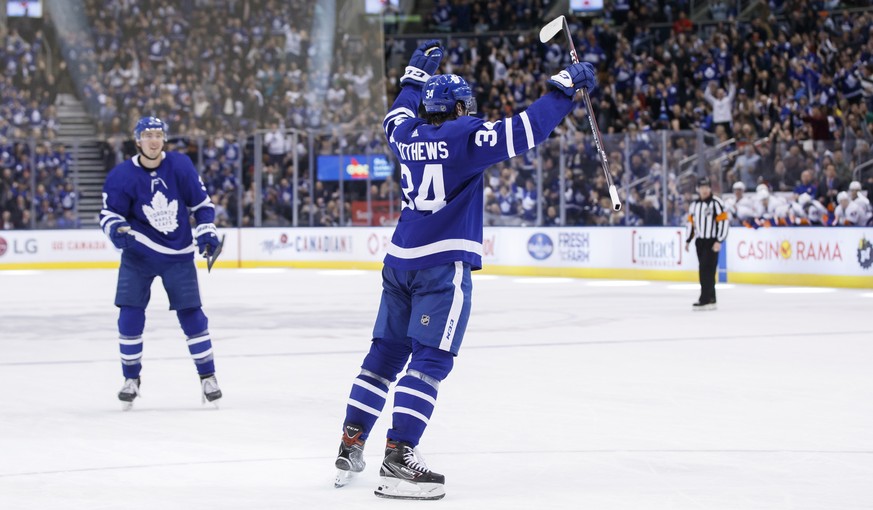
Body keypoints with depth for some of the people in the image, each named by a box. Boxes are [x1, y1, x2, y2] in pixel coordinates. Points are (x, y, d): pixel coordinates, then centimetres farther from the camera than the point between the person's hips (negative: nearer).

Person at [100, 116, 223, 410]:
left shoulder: (180, 166, -7)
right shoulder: (122, 175, -11)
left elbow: (200, 201, 4)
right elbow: (109, 213, -4)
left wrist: (206, 231, -7)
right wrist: (117, 230, -25)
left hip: (178, 254, 0)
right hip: (139, 253, 0)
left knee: (191, 314, -1)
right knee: (130, 314, -7)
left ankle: (207, 376, 12)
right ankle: (131, 378, 8)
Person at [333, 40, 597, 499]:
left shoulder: (407, 135, 9)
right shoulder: (464, 136, -10)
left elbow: (397, 115, 34)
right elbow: (524, 130, -18)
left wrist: (416, 73, 46)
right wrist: (566, 87, -11)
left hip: (400, 261, 8)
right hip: (443, 265, -7)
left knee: (386, 354, 14)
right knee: (430, 361, -9)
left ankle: (350, 447, 15)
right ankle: (397, 460, -18)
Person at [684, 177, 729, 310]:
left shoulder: (716, 203, -10)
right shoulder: (694, 205, 11)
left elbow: (724, 222, -14)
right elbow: (691, 223, 19)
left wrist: (719, 241, -18)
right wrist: (688, 240, 14)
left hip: (712, 242, -7)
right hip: (700, 241, 7)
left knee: (707, 269, -13)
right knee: (704, 270, 7)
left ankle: (705, 300, -15)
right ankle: (711, 298, 13)